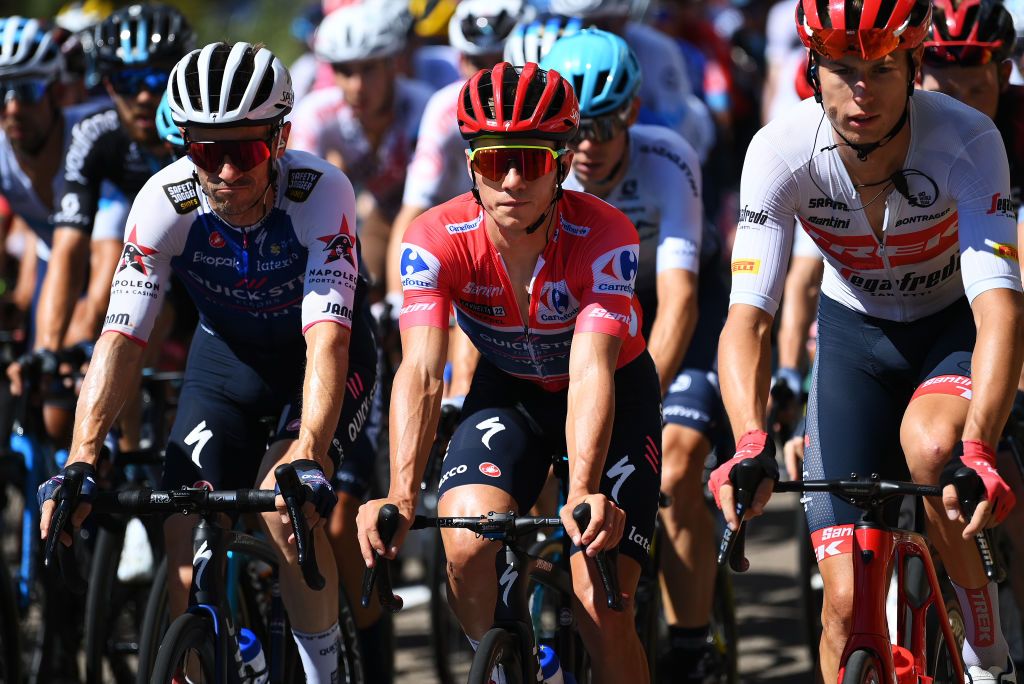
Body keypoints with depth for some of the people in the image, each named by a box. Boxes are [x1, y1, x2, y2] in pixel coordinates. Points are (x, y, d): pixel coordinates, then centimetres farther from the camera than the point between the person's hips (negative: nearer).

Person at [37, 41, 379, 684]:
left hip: (321, 355, -3)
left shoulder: (320, 192, -31)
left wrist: (307, 460, -52)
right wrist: (79, 466, -39)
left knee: (287, 505, -27)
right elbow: (120, 338, -27)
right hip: (228, 353, 3)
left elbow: (327, 340, -39)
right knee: (184, 530, -15)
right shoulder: (166, 201, -24)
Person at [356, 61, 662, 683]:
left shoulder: (605, 238, -31)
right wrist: (401, 497, -51)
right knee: (468, 544, -27)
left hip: (615, 392, -2)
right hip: (509, 391, 2)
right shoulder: (437, 240, -26)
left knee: (604, 608, -14)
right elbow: (421, 373, -36)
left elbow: (593, 372, -42)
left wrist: (583, 493, -59)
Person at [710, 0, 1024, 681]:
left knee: (931, 445, -36)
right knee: (850, 602, -9)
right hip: (856, 331, 2)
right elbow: (748, 315, -32)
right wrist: (752, 443, -51)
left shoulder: (967, 140, -31)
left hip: (955, 325, -2)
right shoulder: (781, 152, -26)